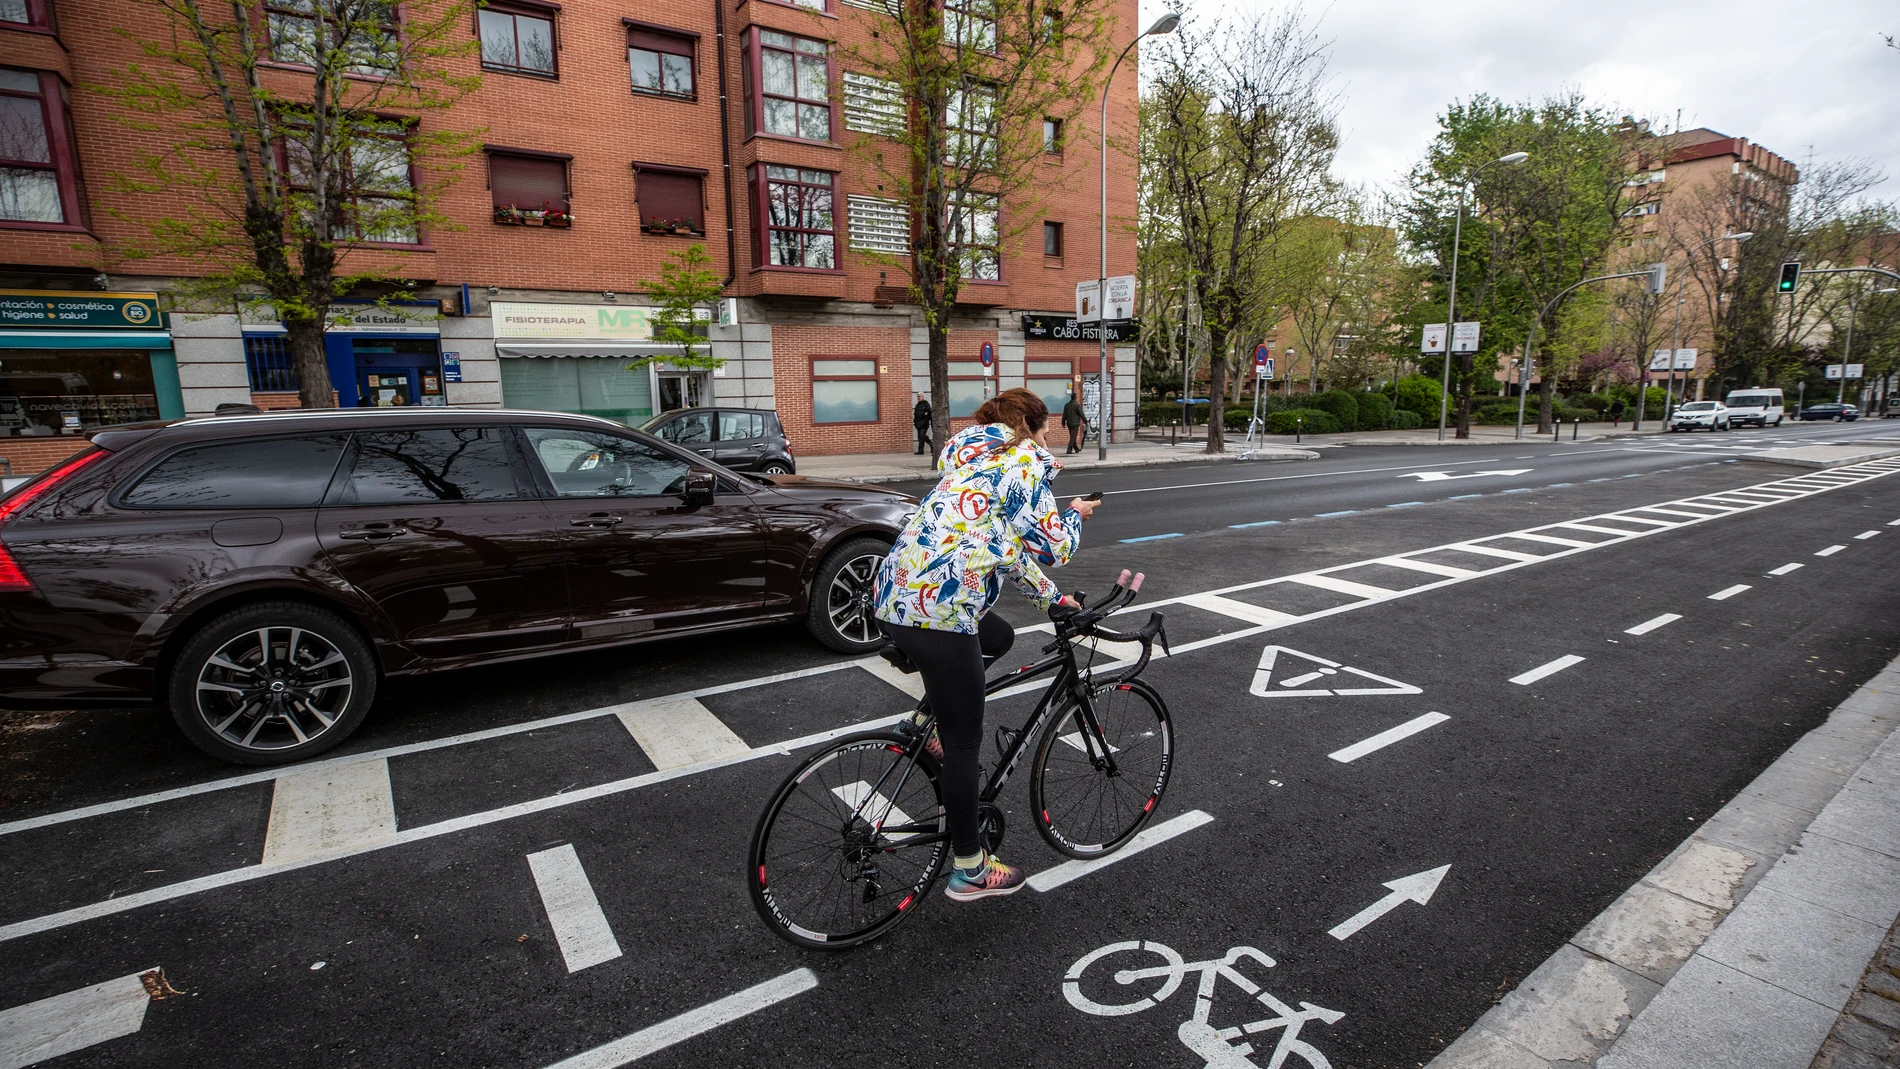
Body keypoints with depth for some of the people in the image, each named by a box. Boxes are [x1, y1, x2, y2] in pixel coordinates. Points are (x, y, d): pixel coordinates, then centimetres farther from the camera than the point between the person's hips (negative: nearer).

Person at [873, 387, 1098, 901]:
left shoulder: (976, 462, 26)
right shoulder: (1024, 461, -1)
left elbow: (1009, 547, 32)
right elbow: (1052, 549, -4)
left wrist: (1051, 596, 36)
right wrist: (1075, 514, 16)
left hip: (896, 594, 9)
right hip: (936, 610, -9)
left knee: (999, 636, 32)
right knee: (965, 741, 5)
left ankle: (928, 727, 25)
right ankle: (970, 870, 21)